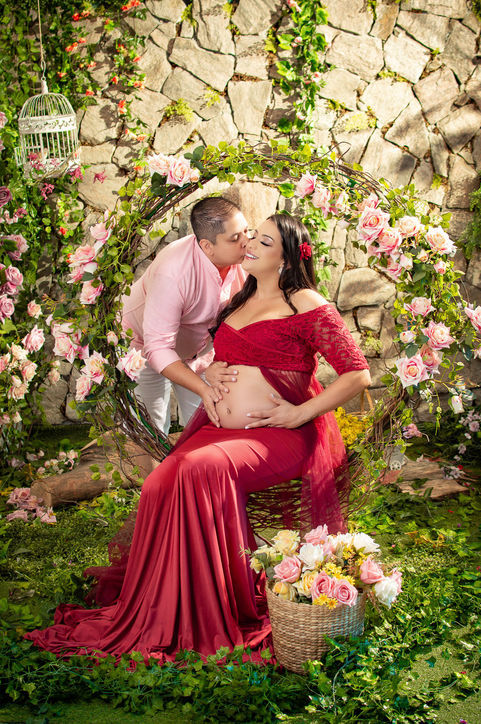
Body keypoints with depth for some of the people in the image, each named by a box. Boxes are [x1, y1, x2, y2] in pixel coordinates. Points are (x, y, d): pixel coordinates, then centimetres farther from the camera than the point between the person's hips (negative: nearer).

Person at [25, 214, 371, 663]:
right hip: (222, 427, 6)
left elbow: (358, 374, -5)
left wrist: (299, 413, -10)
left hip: (280, 438, -6)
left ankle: (214, 622, -21)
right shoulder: (238, 302, 21)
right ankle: (157, 618, -13)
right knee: (160, 485, -22)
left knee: (204, 469, -34)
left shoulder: (306, 306, -1)